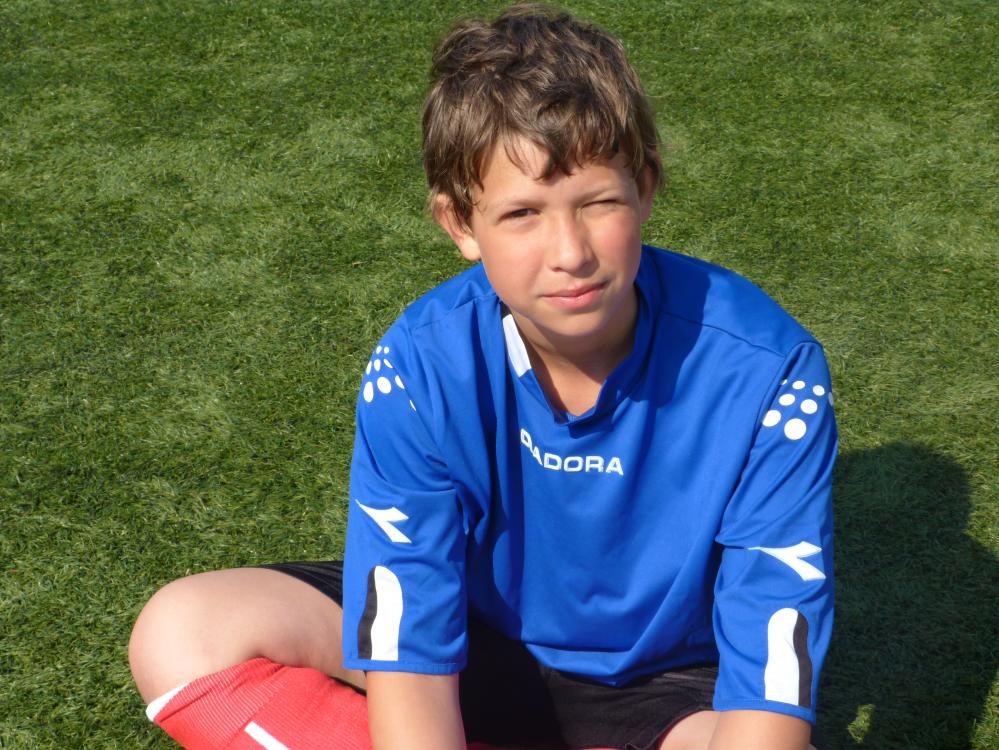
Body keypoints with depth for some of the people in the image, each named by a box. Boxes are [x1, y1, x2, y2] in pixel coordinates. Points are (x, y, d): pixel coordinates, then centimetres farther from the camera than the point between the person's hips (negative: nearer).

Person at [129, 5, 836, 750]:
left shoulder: (765, 372, -27)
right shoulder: (418, 371, -23)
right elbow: (406, 661, -25)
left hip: (671, 683, -1)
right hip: (480, 640, 2)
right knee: (184, 636, -18)